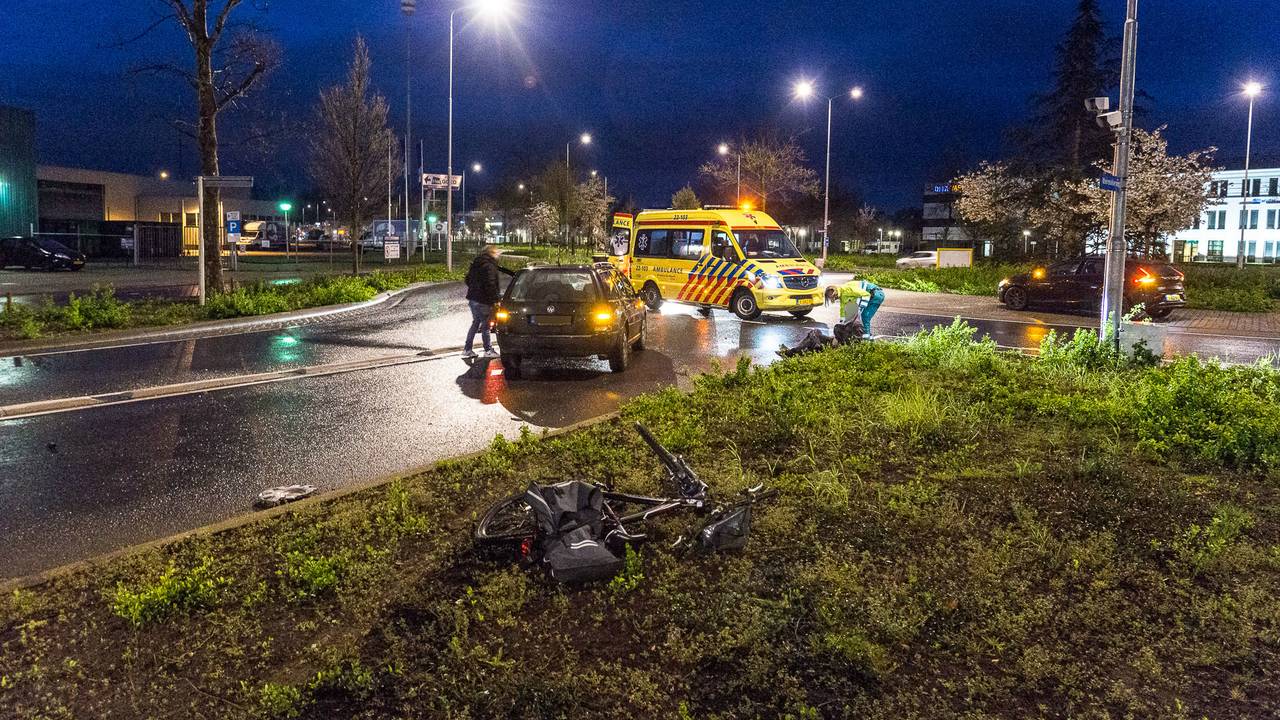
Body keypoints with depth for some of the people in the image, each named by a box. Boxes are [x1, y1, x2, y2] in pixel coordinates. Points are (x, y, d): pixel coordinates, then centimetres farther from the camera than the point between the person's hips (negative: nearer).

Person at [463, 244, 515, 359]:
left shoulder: (475, 264, 12)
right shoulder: (489, 266, -16)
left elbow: (468, 279, 19)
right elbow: (490, 285, -21)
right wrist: (495, 299, -16)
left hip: (473, 298, 9)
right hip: (483, 301, -9)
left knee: (475, 323, 17)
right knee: (485, 325, 0)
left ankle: (467, 349, 18)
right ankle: (488, 350, 7)